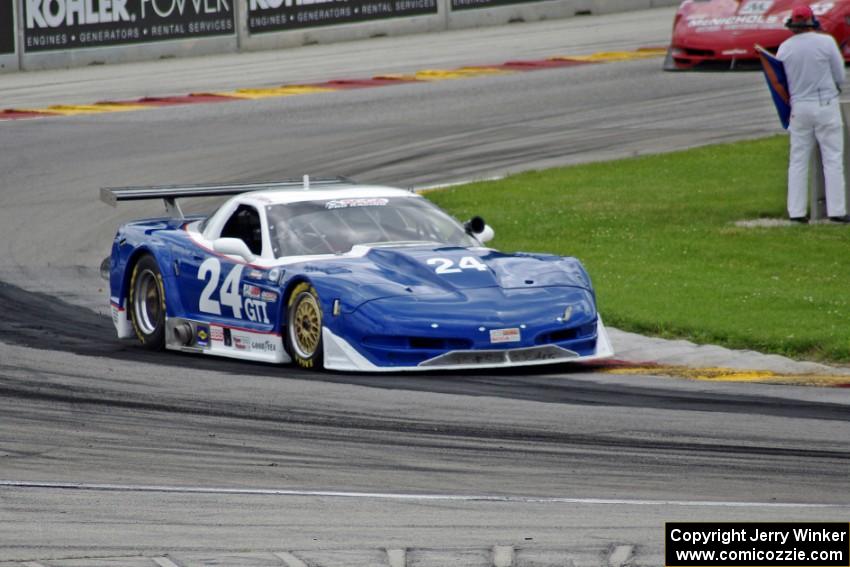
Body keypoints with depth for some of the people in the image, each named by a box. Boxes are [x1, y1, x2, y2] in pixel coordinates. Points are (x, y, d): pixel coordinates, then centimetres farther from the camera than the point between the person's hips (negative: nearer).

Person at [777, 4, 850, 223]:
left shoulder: (784, 48, -1)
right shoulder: (826, 42, -9)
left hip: (799, 107, 3)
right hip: (826, 105, -3)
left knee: (798, 161, 10)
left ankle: (796, 211, 7)